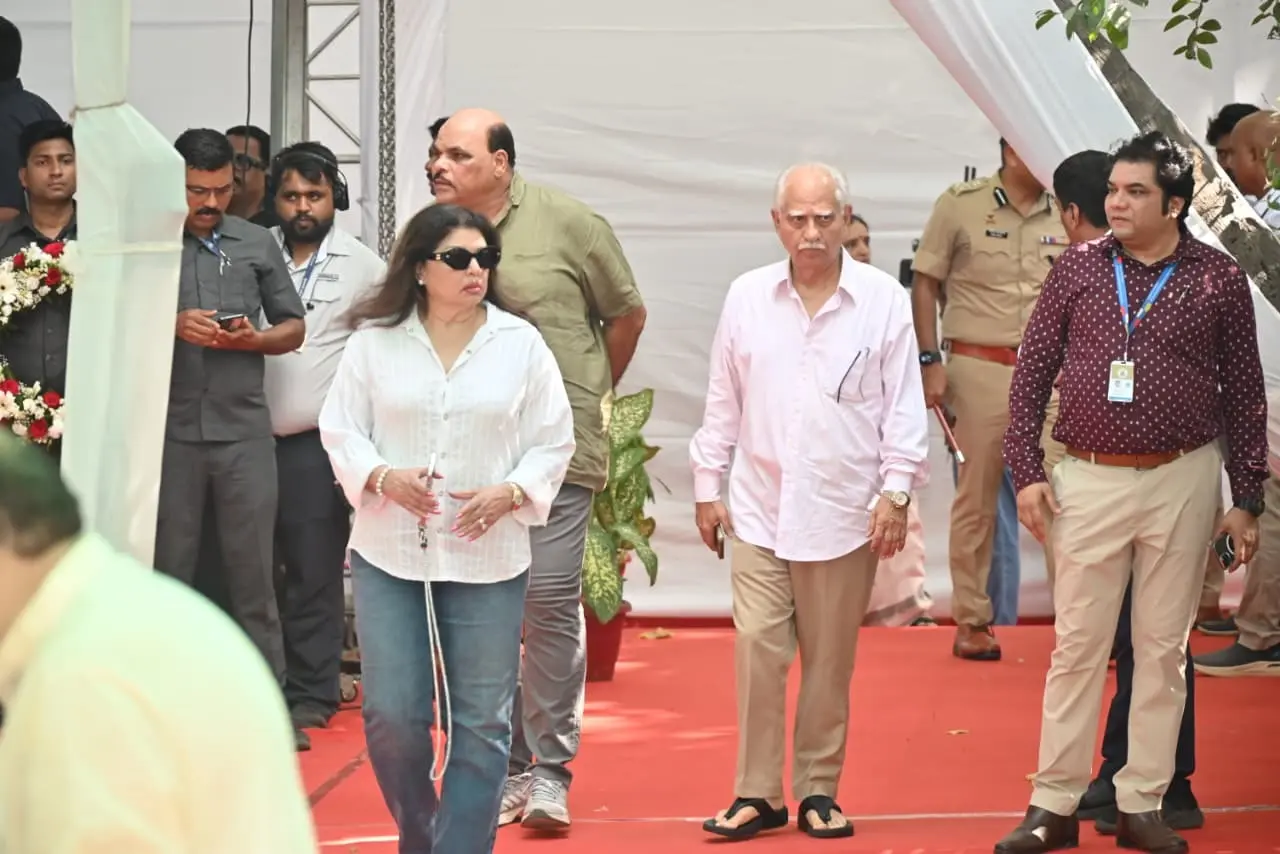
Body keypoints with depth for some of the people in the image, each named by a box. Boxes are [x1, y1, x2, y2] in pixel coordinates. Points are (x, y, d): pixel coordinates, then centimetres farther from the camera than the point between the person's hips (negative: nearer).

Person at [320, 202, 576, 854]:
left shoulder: (520, 344, 2)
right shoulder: (375, 342, 2)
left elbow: (552, 444, 5)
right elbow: (340, 429, 5)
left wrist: (507, 493, -12)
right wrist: (384, 477, -14)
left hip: (488, 556, 0)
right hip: (389, 551, 0)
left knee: (481, 720, 2)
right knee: (391, 715, 0)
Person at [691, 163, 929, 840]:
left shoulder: (884, 300, -2)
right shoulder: (747, 297, 4)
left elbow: (904, 405, 1)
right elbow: (723, 402, 10)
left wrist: (896, 489, -5)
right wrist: (708, 486, 9)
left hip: (845, 513, -1)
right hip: (759, 510, 1)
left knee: (830, 660, 6)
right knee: (757, 651, -3)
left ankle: (819, 791, 18)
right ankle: (757, 794, 6)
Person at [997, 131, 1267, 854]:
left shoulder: (1218, 279, 0)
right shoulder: (1078, 269, 2)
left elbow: (1245, 394, 4)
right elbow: (1032, 373, 6)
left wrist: (1247, 499, 2)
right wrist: (1027, 471, -1)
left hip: (1183, 482, 0)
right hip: (1090, 480, 0)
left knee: (1164, 646, 6)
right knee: (1078, 645, 4)